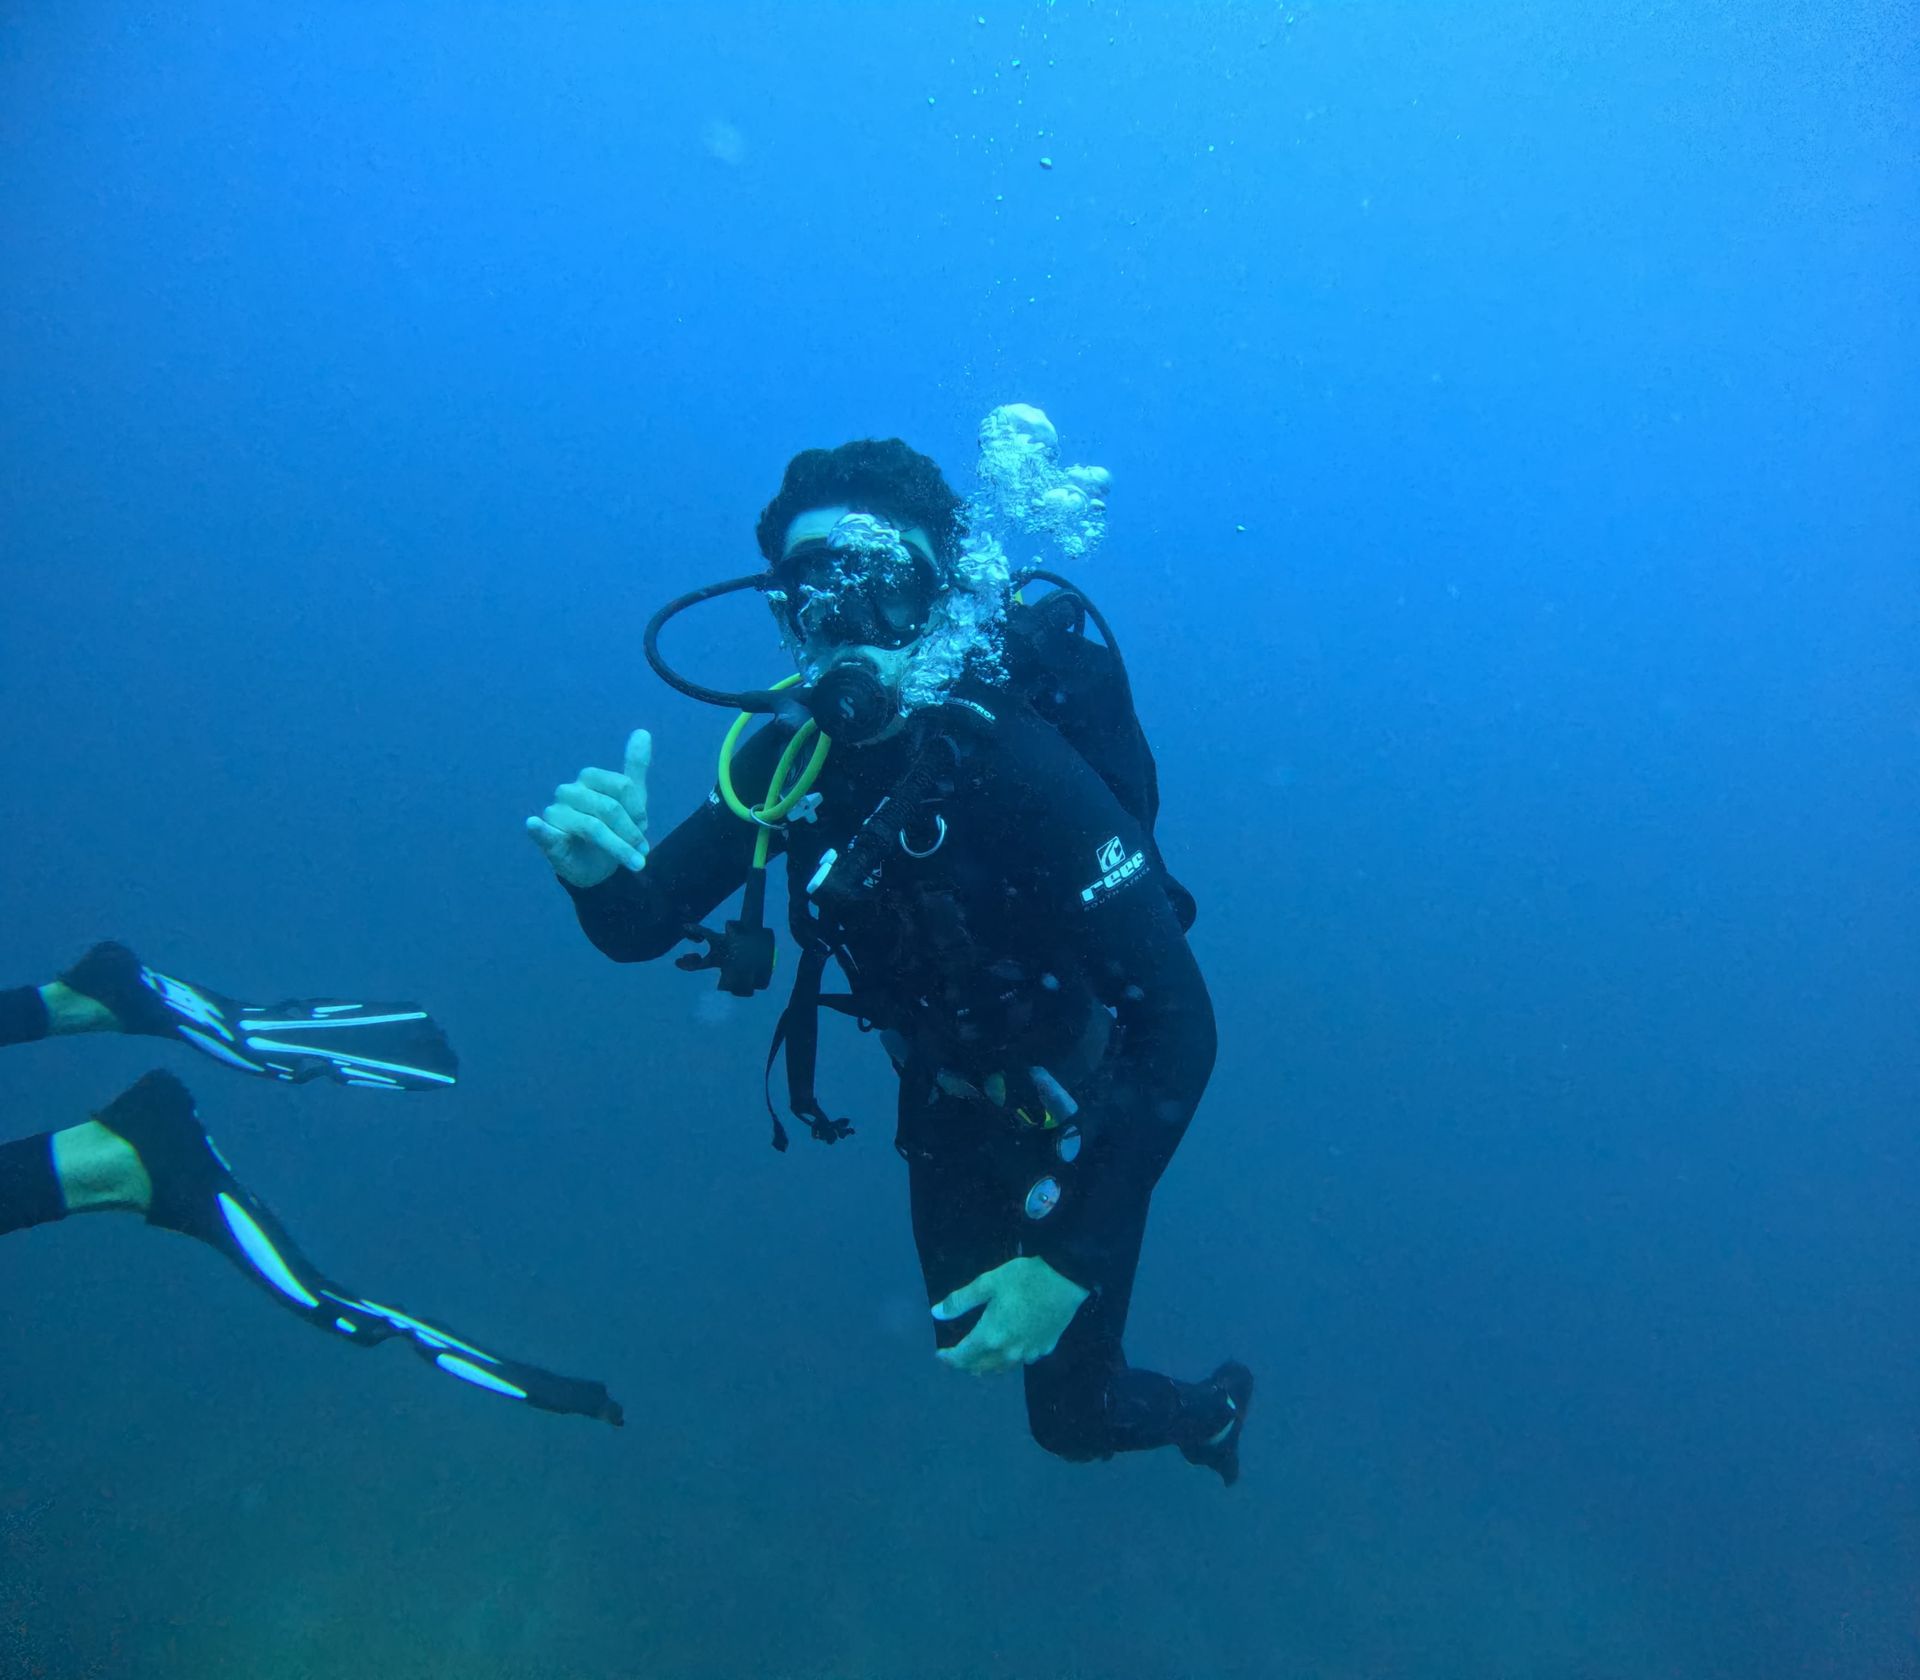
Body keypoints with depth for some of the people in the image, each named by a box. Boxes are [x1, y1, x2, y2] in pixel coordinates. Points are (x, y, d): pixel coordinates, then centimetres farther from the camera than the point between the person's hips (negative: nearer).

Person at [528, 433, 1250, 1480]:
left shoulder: (1024, 767, -35)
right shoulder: (795, 749, -17)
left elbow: (1180, 1024, -34)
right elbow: (642, 928, -11)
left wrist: (1072, 1260, -35)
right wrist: (597, 874, -35)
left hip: (1072, 1105, -5)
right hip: (946, 1097, 6)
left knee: (1071, 1413, 7)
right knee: (965, 1333, 25)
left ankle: (1201, 1409, 43)